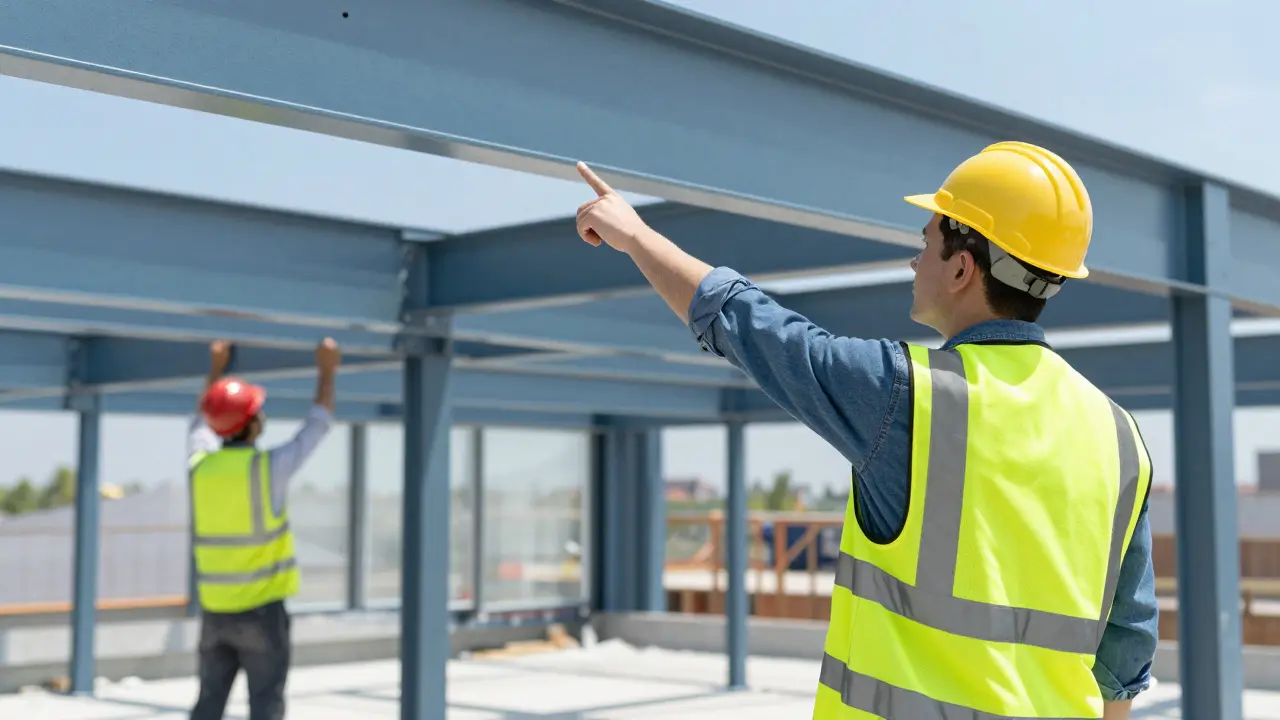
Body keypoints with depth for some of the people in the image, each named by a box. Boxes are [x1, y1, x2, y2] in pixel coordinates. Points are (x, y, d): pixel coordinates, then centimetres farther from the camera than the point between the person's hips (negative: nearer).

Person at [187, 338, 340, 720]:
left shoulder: (200, 465, 1)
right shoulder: (269, 467, -14)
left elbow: (202, 425, 23)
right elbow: (316, 427, -1)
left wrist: (216, 369, 31)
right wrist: (327, 372, 10)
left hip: (215, 611, 5)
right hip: (261, 610, -5)